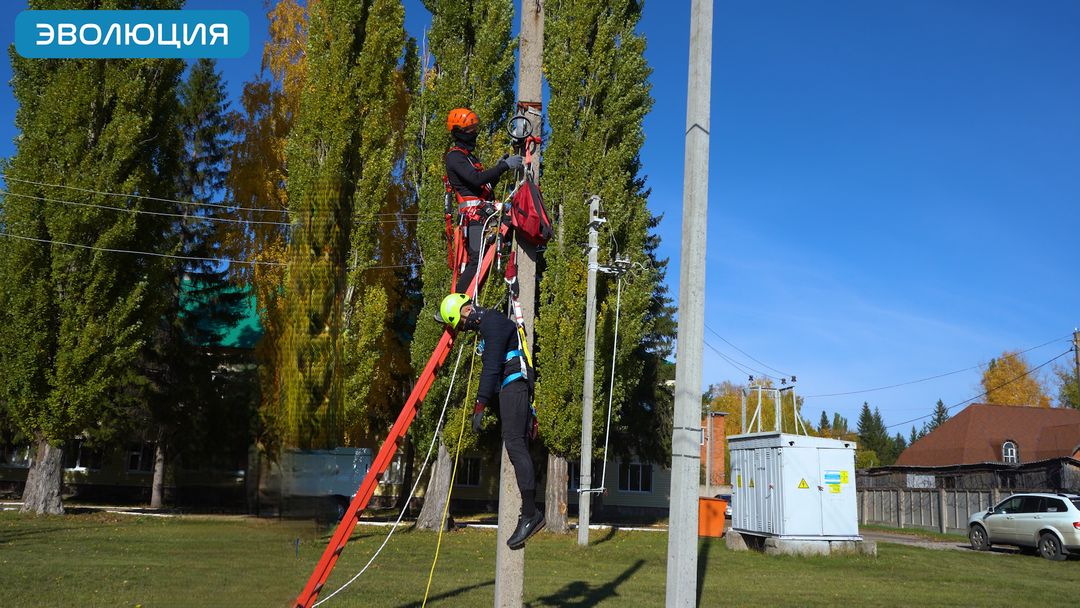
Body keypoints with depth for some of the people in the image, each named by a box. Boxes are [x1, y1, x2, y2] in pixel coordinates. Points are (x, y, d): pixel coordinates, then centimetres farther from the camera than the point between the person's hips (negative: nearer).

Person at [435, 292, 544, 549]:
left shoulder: (492, 321, -10)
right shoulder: (487, 323, 24)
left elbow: (492, 366, -17)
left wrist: (480, 404, -18)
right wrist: (480, 403, 28)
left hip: (514, 383, -11)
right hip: (512, 386, 11)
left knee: (514, 443, -18)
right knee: (518, 446, 9)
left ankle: (530, 512, -23)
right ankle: (529, 514, 10)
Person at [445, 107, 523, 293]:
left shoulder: (469, 156, 28)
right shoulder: (455, 156, -4)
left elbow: (485, 185, 28)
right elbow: (476, 179, -21)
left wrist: (498, 167, 14)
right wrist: (504, 166, -19)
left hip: (483, 214, 10)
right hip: (474, 214, -10)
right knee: (477, 260, -18)